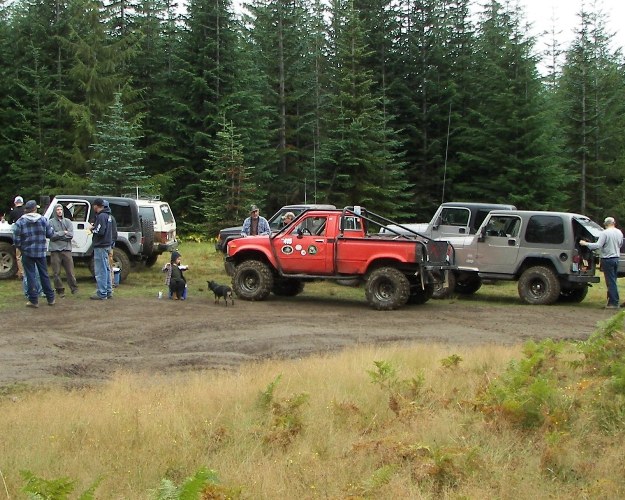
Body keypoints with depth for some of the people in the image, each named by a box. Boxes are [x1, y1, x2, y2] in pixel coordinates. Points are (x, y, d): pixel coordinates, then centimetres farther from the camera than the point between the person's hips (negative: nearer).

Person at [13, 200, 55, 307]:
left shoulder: (20, 222, -8)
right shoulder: (43, 220, -3)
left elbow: (16, 240, -9)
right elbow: (50, 234, 1)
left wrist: (20, 248, 9)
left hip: (27, 253, -2)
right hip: (41, 252, 2)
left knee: (31, 275, 4)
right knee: (44, 275, 12)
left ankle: (34, 300, 3)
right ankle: (50, 298, 17)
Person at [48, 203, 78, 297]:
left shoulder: (67, 221, 11)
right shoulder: (51, 222, 3)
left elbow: (71, 235, -1)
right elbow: (51, 235, -9)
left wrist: (58, 235, -7)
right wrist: (63, 233, -6)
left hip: (66, 249, 2)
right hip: (55, 250, -2)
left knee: (70, 270, 2)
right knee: (56, 272, 2)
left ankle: (74, 289, 10)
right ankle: (60, 290, 10)